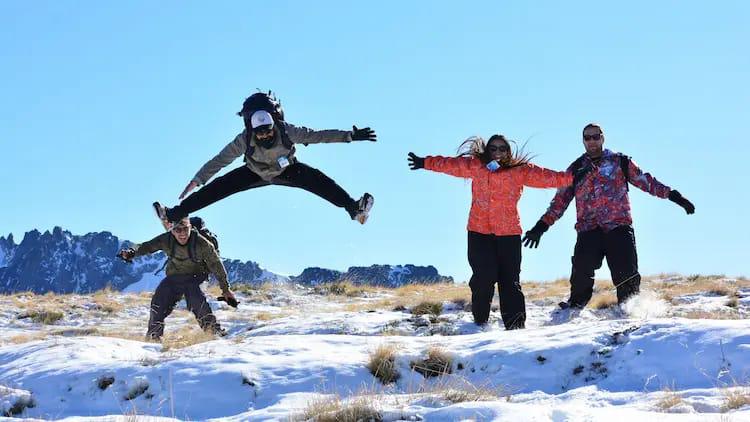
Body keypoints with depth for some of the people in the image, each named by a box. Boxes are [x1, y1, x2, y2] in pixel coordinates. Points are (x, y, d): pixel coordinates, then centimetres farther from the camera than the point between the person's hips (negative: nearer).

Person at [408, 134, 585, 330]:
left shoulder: (520, 171, 5)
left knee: (510, 280, -2)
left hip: (509, 233, 0)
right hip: (479, 233, 1)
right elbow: (449, 164, 18)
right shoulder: (475, 166, 10)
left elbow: (544, 176, -1)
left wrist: (570, 177, -10)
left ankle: (515, 323, -2)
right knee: (484, 277, -7)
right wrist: (425, 163, 24)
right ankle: (480, 320, 8)